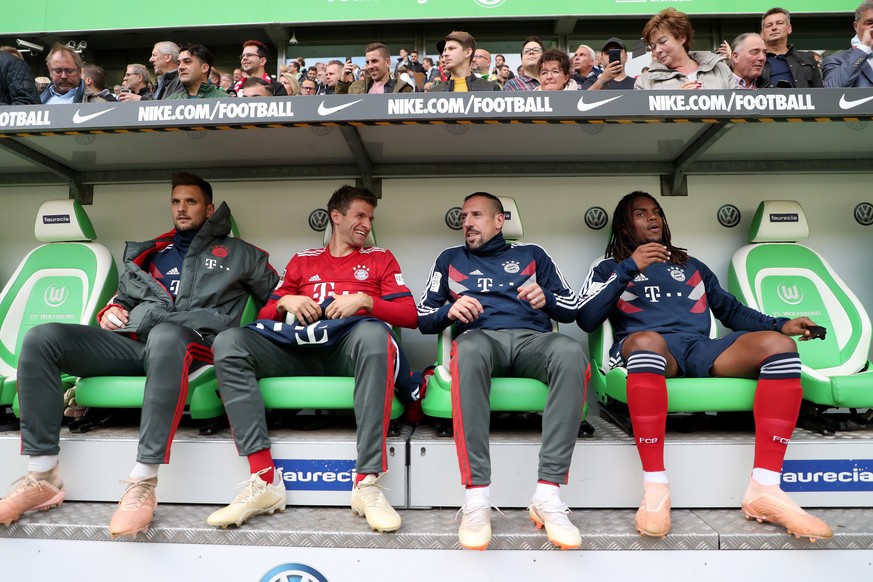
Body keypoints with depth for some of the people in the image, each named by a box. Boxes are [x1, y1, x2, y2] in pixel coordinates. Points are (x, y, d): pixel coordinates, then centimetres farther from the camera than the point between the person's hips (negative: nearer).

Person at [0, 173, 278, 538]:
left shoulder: (238, 253, 20)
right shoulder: (148, 253, 31)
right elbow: (123, 299, 35)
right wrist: (110, 312, 12)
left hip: (189, 343, -5)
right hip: (132, 342, 5)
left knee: (165, 334, -43)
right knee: (41, 338, -18)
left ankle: (143, 484, -43)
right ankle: (42, 478, -17)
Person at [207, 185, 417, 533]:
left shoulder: (380, 259, 21)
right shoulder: (302, 261, 26)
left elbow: (409, 314, 9)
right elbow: (265, 315, 22)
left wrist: (365, 300, -6)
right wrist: (285, 302, 0)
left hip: (350, 350, -2)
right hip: (299, 350, 3)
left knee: (373, 333, -38)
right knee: (229, 343, -23)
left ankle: (367, 484, -38)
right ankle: (264, 482, -27)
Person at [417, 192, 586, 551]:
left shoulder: (531, 254, 27)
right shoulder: (450, 259, 28)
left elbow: (572, 309, 22)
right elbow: (423, 319, 20)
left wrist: (545, 298, -1)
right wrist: (449, 310, -3)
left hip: (532, 337, 1)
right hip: (481, 336, -1)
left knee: (571, 352, -36)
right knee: (468, 350, -40)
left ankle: (547, 495, -36)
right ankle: (477, 497, -41)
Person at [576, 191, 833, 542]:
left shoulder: (690, 265, 34)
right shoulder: (609, 268, 21)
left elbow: (730, 309, 29)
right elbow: (586, 320, 4)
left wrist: (780, 324, 10)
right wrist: (629, 268, -3)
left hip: (699, 350, 4)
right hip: (647, 349, -4)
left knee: (777, 343, -24)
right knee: (646, 339, -41)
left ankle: (763, 489, -29)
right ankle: (655, 490, -41)